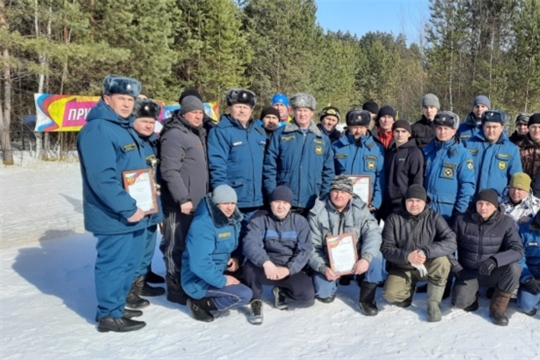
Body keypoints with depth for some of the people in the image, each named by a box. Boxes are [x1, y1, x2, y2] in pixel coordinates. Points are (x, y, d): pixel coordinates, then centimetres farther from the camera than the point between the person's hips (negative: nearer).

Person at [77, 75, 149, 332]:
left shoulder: (125, 128, 15)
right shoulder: (97, 129, -17)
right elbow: (102, 177, -26)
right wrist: (128, 208, -23)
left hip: (135, 212, 10)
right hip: (114, 216, -10)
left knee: (128, 263, 18)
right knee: (114, 264, 1)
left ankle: (117, 307, 32)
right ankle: (109, 315, 16)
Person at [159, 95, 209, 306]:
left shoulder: (197, 134, 17)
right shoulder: (174, 135, -14)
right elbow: (170, 171, -21)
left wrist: (204, 195, 22)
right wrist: (183, 199, -23)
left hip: (197, 201, 10)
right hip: (180, 203, -10)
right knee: (177, 245, -3)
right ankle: (176, 288, 6)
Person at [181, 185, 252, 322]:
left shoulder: (233, 221, 2)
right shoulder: (202, 225, -26)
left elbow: (237, 245, 16)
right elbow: (199, 264, -31)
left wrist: (237, 258, -6)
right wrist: (222, 281, -24)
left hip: (221, 271, 9)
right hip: (200, 281, -9)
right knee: (244, 295, -21)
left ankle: (216, 295, 5)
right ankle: (199, 304, -6)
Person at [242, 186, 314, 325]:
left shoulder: (300, 221, 1)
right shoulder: (260, 219, -6)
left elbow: (304, 250, -7)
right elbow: (249, 244, -22)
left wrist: (288, 269, -23)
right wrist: (265, 262, -41)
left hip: (291, 269, 2)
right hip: (265, 268, -2)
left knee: (307, 294, -23)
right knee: (250, 265, -34)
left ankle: (281, 291, 13)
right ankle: (256, 301, -6)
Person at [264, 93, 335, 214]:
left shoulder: (323, 139, 10)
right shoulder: (280, 135, 2)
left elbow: (328, 172, 11)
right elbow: (269, 166, 0)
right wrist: (272, 195, -7)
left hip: (312, 204, 2)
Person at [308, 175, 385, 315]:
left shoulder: (360, 208, -10)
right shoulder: (317, 213, -12)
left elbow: (373, 234, -21)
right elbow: (312, 247, -11)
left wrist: (366, 258, -38)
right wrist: (323, 268, -26)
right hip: (329, 262, -1)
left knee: (376, 256, -28)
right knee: (324, 295, -17)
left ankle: (366, 298, -7)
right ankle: (333, 283, 21)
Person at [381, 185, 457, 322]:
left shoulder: (434, 218, -8)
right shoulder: (394, 219, -8)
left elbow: (451, 242, -19)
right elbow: (386, 249, -12)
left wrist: (426, 252, -34)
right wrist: (407, 256, -31)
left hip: (428, 266, 0)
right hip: (402, 268, 0)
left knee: (442, 261, -32)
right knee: (390, 294, -25)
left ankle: (434, 303, -10)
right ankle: (409, 288, 13)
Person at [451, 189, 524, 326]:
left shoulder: (506, 222, -9)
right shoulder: (462, 220, -7)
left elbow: (517, 250, -18)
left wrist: (494, 260, -35)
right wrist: (455, 267, -14)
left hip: (493, 273, 1)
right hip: (468, 273, 0)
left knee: (514, 268, -31)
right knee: (460, 302, -24)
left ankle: (497, 308, -8)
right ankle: (471, 293, 15)